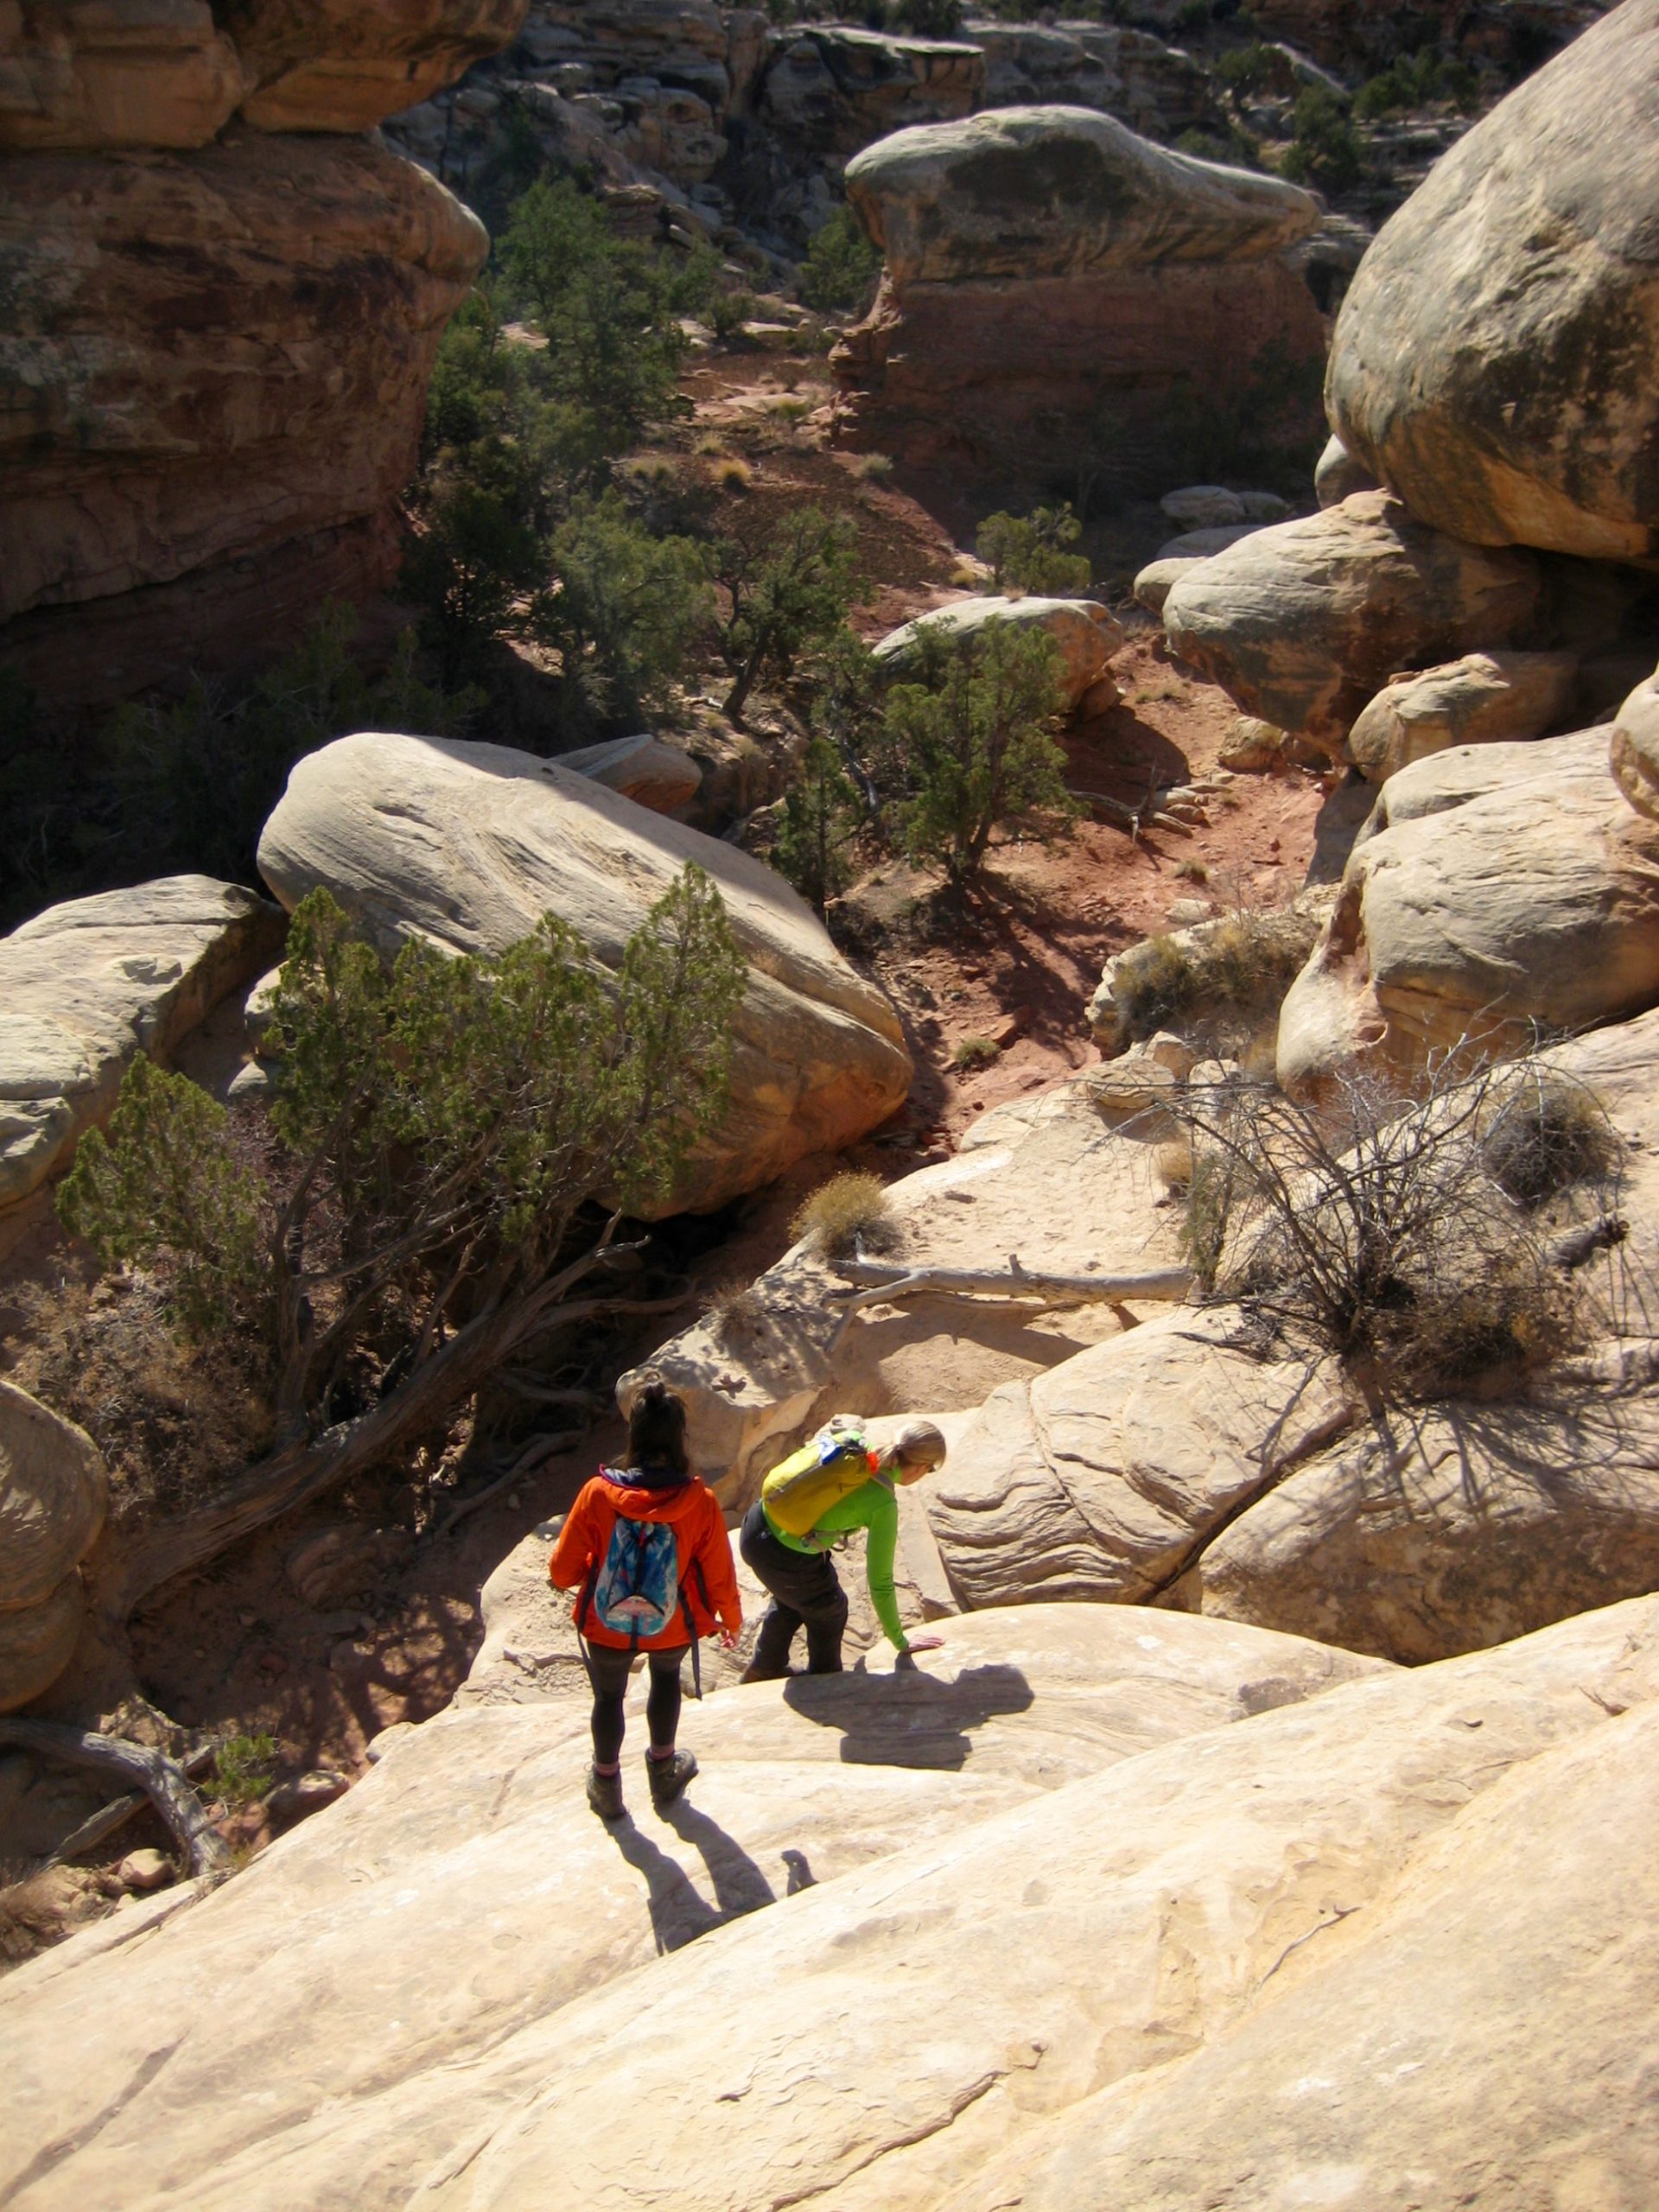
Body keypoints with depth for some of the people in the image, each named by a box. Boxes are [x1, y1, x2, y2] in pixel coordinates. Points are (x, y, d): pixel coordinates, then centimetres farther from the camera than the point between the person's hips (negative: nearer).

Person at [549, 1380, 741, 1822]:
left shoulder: (598, 1493, -24)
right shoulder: (700, 1502, -23)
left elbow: (562, 1572, -15)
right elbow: (719, 1575, -10)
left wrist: (588, 1571, 9)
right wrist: (731, 1619, 10)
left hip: (607, 1625, 0)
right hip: (672, 1627, 1)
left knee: (609, 1696, 27)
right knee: (666, 1675, 34)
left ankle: (607, 1788, 46)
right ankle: (663, 1771, 44)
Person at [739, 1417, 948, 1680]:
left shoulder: (850, 1440, -7)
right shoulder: (883, 1504, -20)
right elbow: (880, 1582, -13)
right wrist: (900, 1643, 1)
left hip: (756, 1526, 6)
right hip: (786, 1560, -6)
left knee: (792, 1595, 36)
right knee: (829, 1610, 26)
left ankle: (765, 1668, 58)